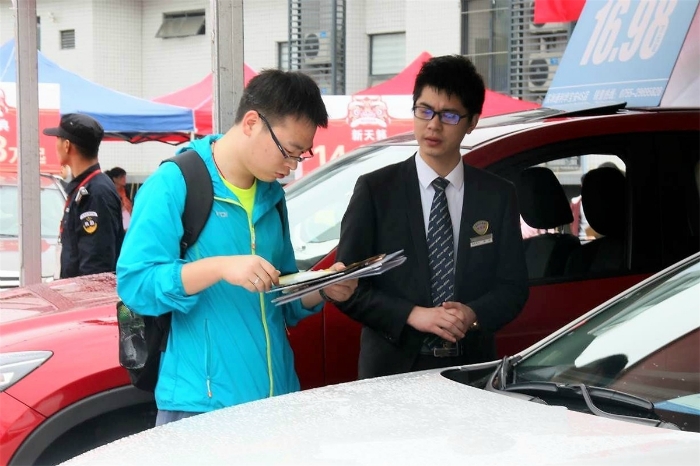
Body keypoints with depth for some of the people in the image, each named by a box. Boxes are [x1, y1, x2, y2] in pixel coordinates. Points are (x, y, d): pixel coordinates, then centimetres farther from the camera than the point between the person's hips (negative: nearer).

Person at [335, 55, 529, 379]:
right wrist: (412, 316, -17)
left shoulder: (498, 196, 6)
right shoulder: (374, 190, -1)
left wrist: (474, 315, -14)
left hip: (471, 367, 2)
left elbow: (513, 286, 6)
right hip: (394, 367, -2)